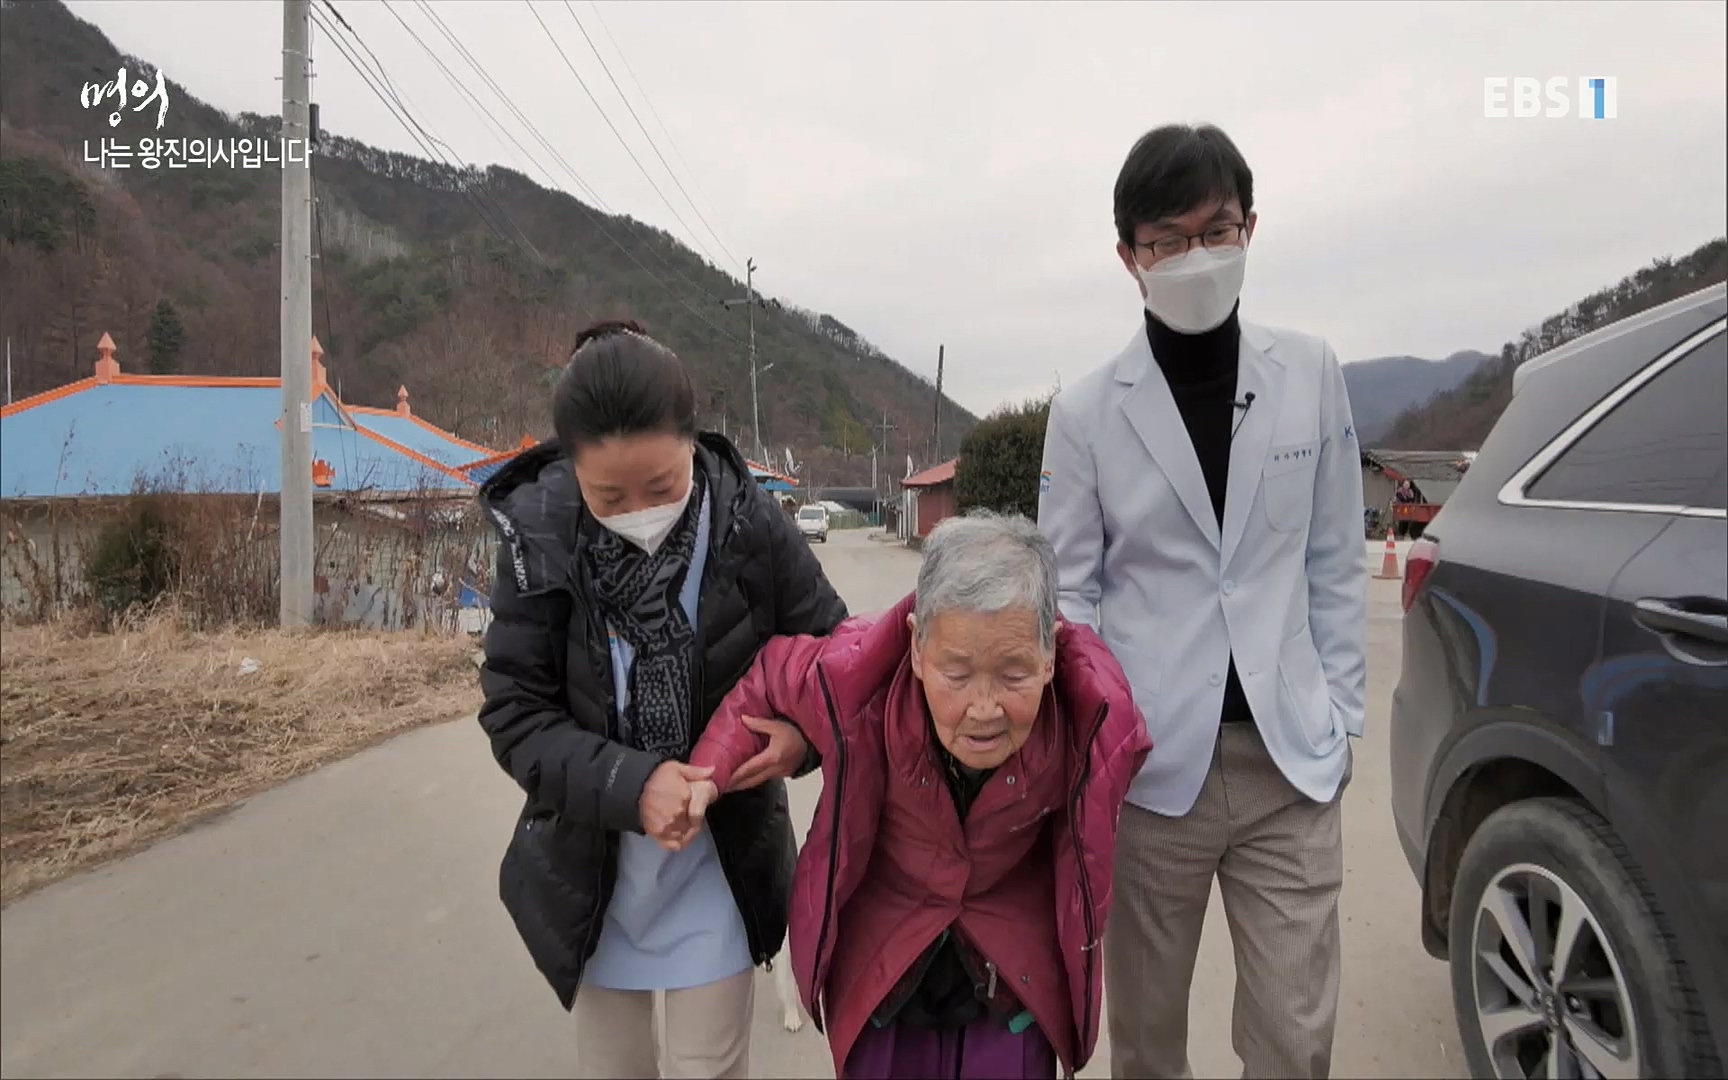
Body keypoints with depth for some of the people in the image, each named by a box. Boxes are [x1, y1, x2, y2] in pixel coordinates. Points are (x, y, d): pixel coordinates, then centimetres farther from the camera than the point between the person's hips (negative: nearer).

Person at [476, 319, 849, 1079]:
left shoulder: (749, 525, -19)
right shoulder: (538, 537, -18)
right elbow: (515, 714, -15)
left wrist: (806, 730, -27)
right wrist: (628, 784, -30)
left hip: (719, 862, -1)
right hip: (590, 865, 2)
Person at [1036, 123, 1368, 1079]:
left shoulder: (1312, 374, 2)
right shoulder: (1086, 411, -4)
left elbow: (1334, 562, 8)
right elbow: (1069, 593, 0)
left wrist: (1339, 716, 7)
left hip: (1291, 761, 2)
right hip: (1149, 766, -1)